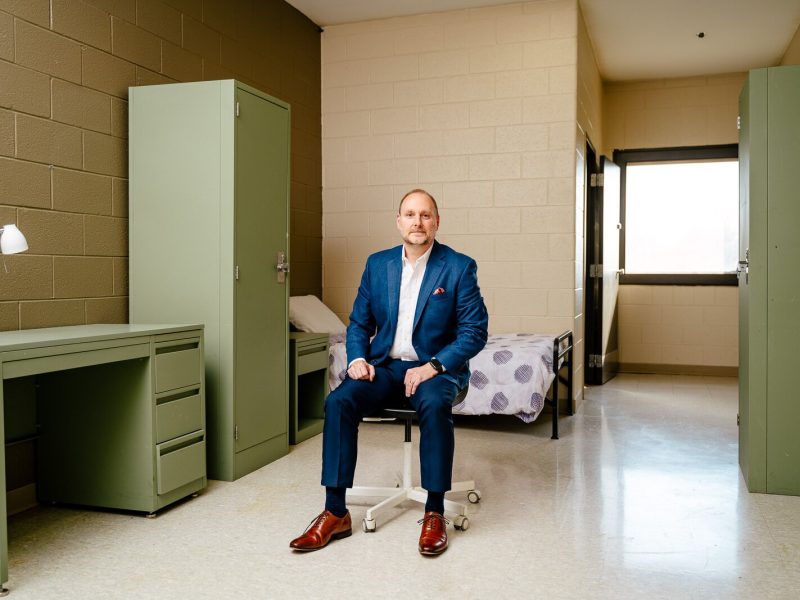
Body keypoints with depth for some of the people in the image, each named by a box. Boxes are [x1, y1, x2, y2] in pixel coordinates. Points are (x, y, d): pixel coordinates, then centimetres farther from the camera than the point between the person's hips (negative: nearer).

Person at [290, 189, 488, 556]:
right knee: (338, 401, -23)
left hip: (435, 369, -3)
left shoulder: (459, 267, -4)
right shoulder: (377, 264, 8)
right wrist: (357, 358, -6)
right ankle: (335, 513, -16)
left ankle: (434, 513, -21)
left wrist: (434, 366, -19)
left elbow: (475, 330, -7)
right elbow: (359, 323, 14)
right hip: (385, 365, 4)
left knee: (434, 405, -36)